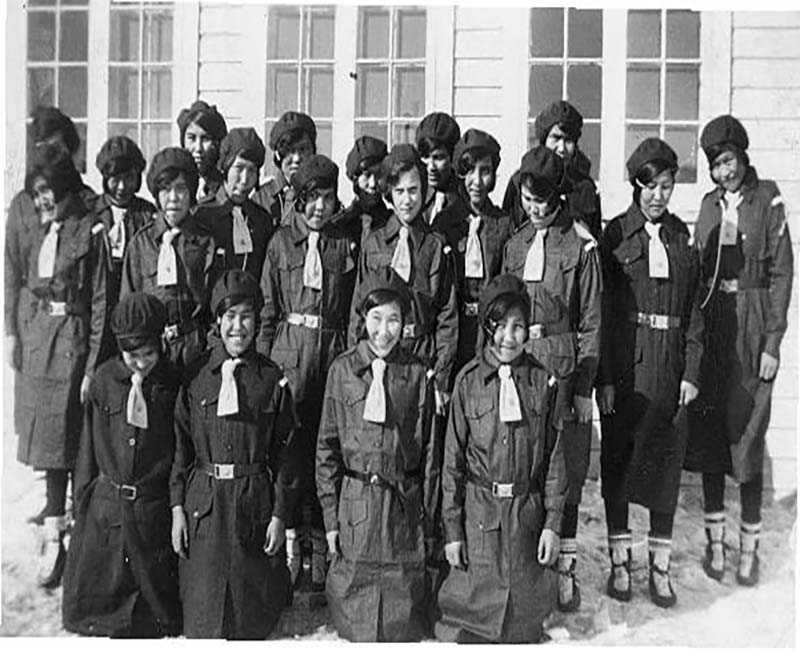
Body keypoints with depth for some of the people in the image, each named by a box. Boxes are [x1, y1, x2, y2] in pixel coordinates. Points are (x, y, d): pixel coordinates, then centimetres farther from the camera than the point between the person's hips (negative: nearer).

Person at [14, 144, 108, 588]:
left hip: (72, 341, -6)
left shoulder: (89, 232, -7)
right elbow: (29, 292, 19)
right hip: (39, 342, 6)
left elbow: (100, 302, -11)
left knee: (65, 438, -2)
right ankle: (54, 534, 17)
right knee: (48, 440, 9)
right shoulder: (38, 235, 14)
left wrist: (93, 365, -15)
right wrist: (25, 338, 11)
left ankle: (56, 537, 9)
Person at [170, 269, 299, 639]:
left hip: (255, 502, 0)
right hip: (203, 501, 1)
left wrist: (280, 515, -3)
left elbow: (283, 453, 0)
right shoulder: (196, 376, 1)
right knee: (201, 614, 6)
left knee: (254, 618, 9)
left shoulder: (272, 380, -1)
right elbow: (180, 445, 3)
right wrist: (177, 507, -2)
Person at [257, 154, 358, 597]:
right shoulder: (281, 242, 7)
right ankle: (293, 538, 7)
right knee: (288, 444, -4)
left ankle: (320, 543, 10)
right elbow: (268, 308, 8)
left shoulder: (346, 245, 9)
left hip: (334, 349, 1)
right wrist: (262, 362, 3)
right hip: (289, 347, 0)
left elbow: (354, 310, 10)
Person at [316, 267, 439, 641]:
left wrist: (428, 521, 3)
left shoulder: (417, 374, 1)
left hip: (405, 505, 0)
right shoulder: (342, 371, 1)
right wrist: (330, 515, -1)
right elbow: (326, 447, 3)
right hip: (354, 503, 0)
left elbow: (429, 452, 4)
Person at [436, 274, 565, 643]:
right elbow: (453, 458, 0)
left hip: (528, 512, 1)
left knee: (524, 617, 10)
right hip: (479, 511, -1)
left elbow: (554, 457, 4)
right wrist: (452, 528, -2)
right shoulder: (469, 380, -2)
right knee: (471, 608, 3)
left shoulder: (542, 381, 1)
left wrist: (552, 523, 0)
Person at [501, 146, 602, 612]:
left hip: (562, 364, -4)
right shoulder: (516, 243, 12)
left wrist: (585, 387, -6)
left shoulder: (581, 245, -3)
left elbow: (592, 322, -3)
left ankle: (564, 567, 14)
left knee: (565, 469, 1)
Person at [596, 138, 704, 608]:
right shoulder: (616, 234, 0)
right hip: (623, 363, -2)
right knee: (617, 458, 5)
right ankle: (620, 560, 18)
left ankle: (661, 565, 17)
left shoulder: (682, 237, 9)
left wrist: (692, 372, 0)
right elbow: (601, 308, -5)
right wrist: (603, 378, -10)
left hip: (670, 366, 2)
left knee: (666, 459, 6)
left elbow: (694, 309, 9)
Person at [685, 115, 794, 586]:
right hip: (710, 322, 4)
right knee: (707, 429, 6)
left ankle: (750, 545, 10)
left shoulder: (768, 202, -2)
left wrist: (773, 343, -10)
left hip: (753, 324, -4)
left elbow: (782, 274, -4)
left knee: (746, 431, -2)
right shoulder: (710, 205, 11)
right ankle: (715, 538, 18)